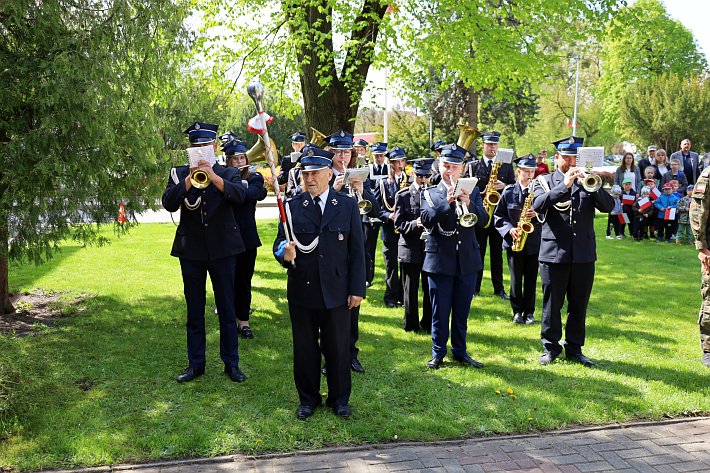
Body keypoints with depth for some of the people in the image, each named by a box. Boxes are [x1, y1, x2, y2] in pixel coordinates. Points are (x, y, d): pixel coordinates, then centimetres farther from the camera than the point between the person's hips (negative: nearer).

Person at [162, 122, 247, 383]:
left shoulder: (229, 173, 4)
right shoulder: (179, 173, 6)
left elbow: (240, 195, -17)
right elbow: (169, 203, -9)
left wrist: (213, 175, -28)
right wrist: (190, 178, -19)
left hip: (223, 248, -1)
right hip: (191, 250, 1)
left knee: (227, 309, 5)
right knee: (194, 311, 10)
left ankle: (231, 363, 16)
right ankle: (195, 363, 21)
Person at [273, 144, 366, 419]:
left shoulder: (347, 205, 0)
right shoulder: (292, 207, 2)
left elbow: (357, 250, 0)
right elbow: (279, 242, -1)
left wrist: (357, 289, -4)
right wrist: (284, 252, -26)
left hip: (337, 292, -1)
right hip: (301, 292, 1)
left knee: (338, 349, 9)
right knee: (304, 349, 12)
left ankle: (339, 399, 28)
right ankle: (308, 398, 29)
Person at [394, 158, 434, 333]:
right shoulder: (402, 196, 1)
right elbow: (398, 224, -4)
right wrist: (414, 224, -22)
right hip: (410, 250, -2)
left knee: (430, 289, 8)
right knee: (410, 290, 7)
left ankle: (428, 324, 23)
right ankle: (411, 324, 19)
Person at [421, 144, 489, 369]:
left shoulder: (472, 192, 7)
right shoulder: (430, 193, 2)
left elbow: (483, 220, -6)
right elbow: (426, 220, -15)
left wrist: (468, 203, -24)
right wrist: (447, 202, -26)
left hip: (467, 260, 2)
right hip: (440, 260, -2)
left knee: (462, 311, 11)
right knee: (439, 311, 4)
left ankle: (460, 352, 25)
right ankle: (438, 353, 17)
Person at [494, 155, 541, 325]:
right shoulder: (508, 191, 2)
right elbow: (498, 215, 3)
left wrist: (537, 214, -17)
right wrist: (509, 229, -12)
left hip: (534, 242, 0)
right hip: (513, 241, 0)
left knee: (531, 279, 6)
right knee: (516, 279, 4)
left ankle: (529, 312, 16)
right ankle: (517, 311, 16)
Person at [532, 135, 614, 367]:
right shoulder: (545, 181, 4)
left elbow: (608, 206, -2)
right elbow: (538, 205, -15)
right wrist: (565, 185, -23)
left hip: (584, 254, 2)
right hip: (554, 254, -2)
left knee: (579, 305, 9)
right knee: (552, 304, 6)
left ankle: (574, 348, 22)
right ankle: (550, 347, 19)